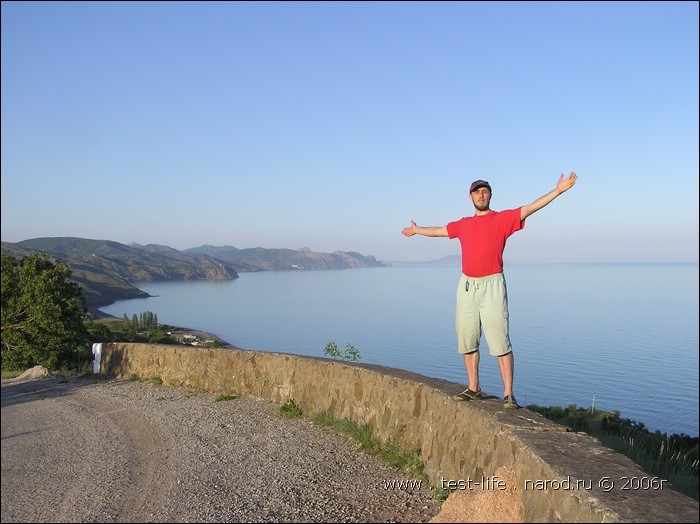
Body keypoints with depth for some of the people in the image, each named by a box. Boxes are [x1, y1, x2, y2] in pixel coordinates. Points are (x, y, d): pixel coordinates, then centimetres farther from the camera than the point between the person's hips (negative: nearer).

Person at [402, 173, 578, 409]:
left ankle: (508, 394, -5)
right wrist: (417, 230, 46)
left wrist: (558, 190, -16)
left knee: (500, 342, -9)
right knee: (467, 341, 9)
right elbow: (440, 230, 33)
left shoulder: (502, 219, 2)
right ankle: (473, 388, 20)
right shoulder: (463, 224, 16)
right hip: (466, 286, 6)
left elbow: (530, 208, -7)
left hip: (491, 285, -5)